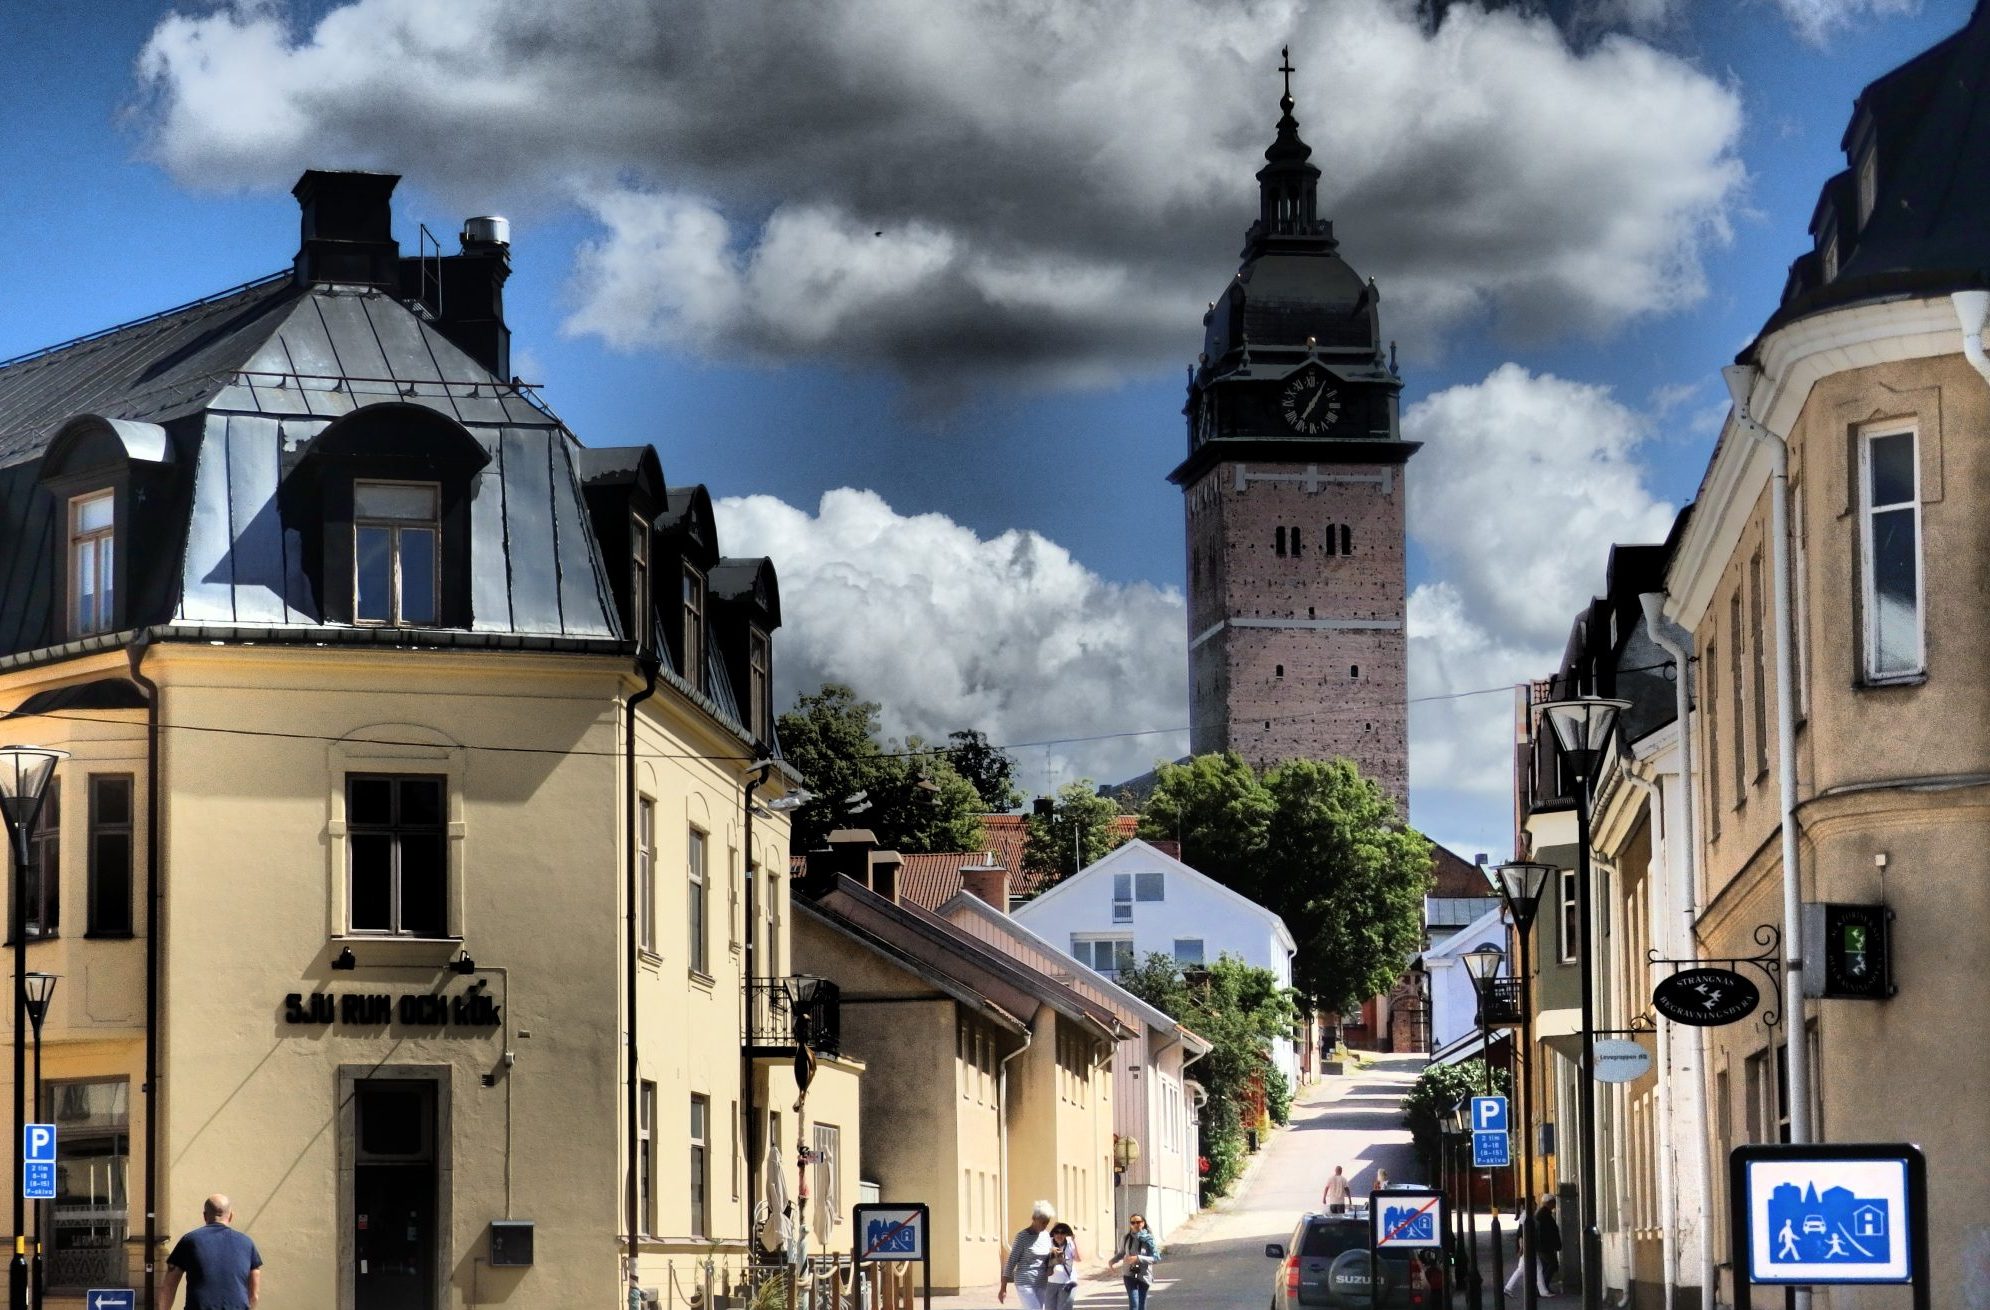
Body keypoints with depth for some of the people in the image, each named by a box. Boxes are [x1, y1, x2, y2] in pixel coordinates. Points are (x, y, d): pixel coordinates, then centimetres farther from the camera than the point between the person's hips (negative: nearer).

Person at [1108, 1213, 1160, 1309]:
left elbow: (1156, 1257, -13)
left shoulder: (1148, 1239, -7)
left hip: (1144, 1275, -1)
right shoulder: (1126, 1239, 0)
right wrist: (1112, 1261, -3)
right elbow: (1121, 1254, 16)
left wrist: (1138, 1258, -24)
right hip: (1130, 1275, 1)